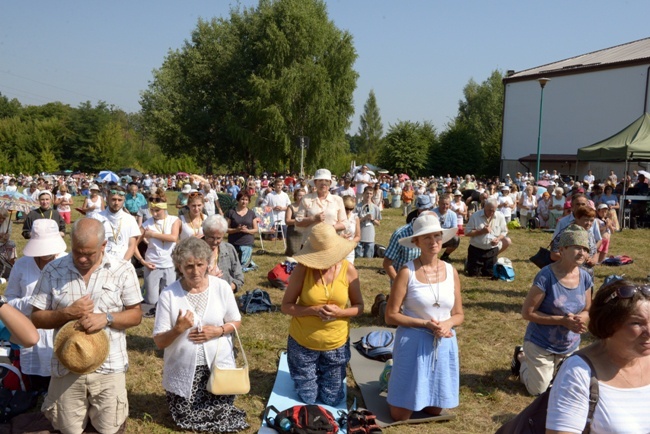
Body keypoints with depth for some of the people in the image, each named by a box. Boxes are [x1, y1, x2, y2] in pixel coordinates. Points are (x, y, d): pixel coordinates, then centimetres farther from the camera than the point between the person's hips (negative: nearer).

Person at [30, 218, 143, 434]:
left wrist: (106, 318, -21)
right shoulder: (53, 270, -5)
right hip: (67, 367, 1)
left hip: (109, 366, -1)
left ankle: (97, 411, 43)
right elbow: (36, 318, 1)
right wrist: (67, 313, -17)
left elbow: (135, 315, -3)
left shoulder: (122, 269, -7)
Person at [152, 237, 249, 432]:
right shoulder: (169, 294, -14)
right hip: (183, 371, 0)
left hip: (219, 366, 1)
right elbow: (159, 342, -9)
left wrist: (218, 331, -16)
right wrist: (178, 329, -28)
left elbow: (236, 322, 3)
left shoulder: (221, 287, -10)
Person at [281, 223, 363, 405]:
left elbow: (359, 306, -3)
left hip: (336, 344, 1)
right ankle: (305, 376, 45)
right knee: (308, 398, 13)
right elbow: (286, 306, -13)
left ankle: (325, 376, 45)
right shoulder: (302, 269, -17)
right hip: (302, 343, -1)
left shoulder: (348, 270, -13)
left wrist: (339, 312, -23)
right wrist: (314, 310, -28)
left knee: (332, 400, 14)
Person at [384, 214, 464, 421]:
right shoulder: (407, 272, -13)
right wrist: (425, 324, -20)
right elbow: (391, 316, -11)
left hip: (444, 344, 4)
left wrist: (447, 323, -15)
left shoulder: (451, 271, 0)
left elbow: (459, 315, 7)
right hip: (413, 343, -4)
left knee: (434, 411, 18)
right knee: (400, 416, 6)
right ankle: (392, 380, 35)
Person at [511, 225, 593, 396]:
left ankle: (527, 358, 44)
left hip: (570, 347, 6)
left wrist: (578, 320, -22)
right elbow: (527, 312, -23)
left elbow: (587, 311, 2)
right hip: (541, 345, -6)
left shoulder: (585, 278, -10)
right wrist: (563, 320, -29)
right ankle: (521, 358, 36)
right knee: (539, 390, 10)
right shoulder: (546, 276, -27)